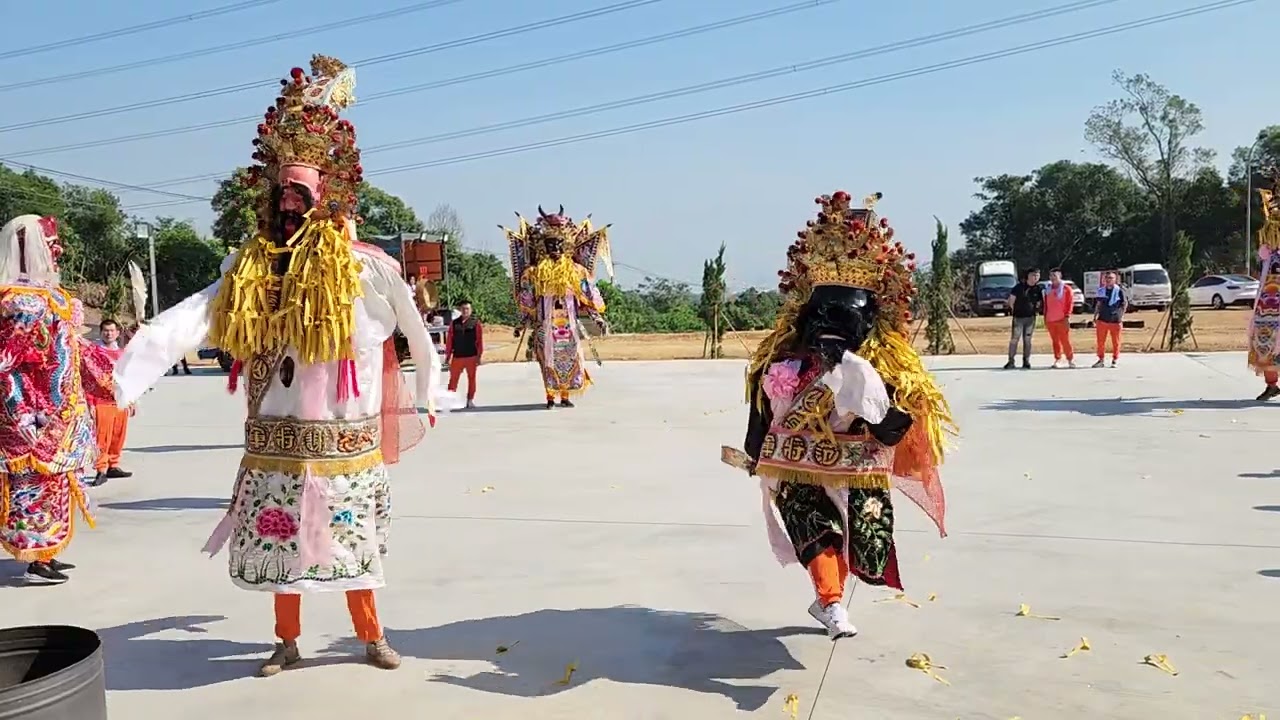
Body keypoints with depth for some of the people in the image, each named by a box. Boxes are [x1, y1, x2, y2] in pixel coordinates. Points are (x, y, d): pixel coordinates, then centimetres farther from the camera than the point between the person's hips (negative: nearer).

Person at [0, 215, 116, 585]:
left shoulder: (49, 296, 11)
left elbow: (74, 347, 19)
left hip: (60, 416, 9)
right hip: (40, 420, -9)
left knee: (55, 483, 15)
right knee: (39, 484, -2)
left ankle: (45, 553, 25)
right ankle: (36, 561, 6)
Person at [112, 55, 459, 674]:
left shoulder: (366, 267, -9)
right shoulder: (248, 266, 0)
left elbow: (416, 331, 4)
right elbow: (190, 319, -13)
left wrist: (431, 390, 14)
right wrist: (124, 375, -25)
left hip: (341, 434, -3)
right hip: (274, 434, 3)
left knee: (348, 537, 8)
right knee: (278, 536, 13)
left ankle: (370, 635, 26)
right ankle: (287, 641, 30)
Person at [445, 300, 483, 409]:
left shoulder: (476, 323, 1)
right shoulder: (454, 323, 6)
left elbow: (480, 340, 0)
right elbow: (449, 341, 7)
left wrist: (479, 356, -5)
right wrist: (447, 357, 5)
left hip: (471, 356, -1)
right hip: (457, 356, 1)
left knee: (471, 378, 7)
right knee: (453, 379, 1)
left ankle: (470, 400, 17)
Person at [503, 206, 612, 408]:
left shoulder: (576, 271, 3)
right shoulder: (534, 272, 2)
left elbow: (590, 298, 5)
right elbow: (527, 302, 6)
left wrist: (599, 319, -1)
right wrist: (522, 324, 3)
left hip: (569, 325, 1)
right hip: (545, 326, -1)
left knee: (570, 360, 2)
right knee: (548, 361, 0)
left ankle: (565, 396, 12)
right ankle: (550, 397, 5)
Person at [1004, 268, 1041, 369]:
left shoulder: (1038, 289, 5)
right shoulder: (1019, 287, -2)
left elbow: (1039, 302, 17)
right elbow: (1011, 299, 2)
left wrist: (1037, 309, 4)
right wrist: (1011, 309, 0)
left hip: (1031, 318, 2)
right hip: (1018, 317, -2)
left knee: (1027, 340, 6)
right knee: (1014, 339, -5)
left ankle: (1026, 361, 13)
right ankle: (1011, 362, -1)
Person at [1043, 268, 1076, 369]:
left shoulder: (1066, 288, 0)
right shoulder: (1048, 289, 14)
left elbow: (1070, 303, -4)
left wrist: (1067, 316, -13)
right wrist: (1045, 319, 13)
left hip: (1062, 320, -4)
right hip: (1050, 320, 4)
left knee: (1065, 340, -5)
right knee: (1055, 341, 6)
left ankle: (1070, 359, 2)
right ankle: (1058, 359, 11)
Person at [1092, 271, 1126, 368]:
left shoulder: (1119, 291, -4)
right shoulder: (1101, 290, 7)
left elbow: (1125, 304, 4)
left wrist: (1122, 316, -2)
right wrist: (1095, 317, 11)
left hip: (1115, 321, -3)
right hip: (1102, 320, 3)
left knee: (1116, 342, 4)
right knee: (1101, 341, 5)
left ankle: (1114, 361, 14)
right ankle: (1101, 360, 14)